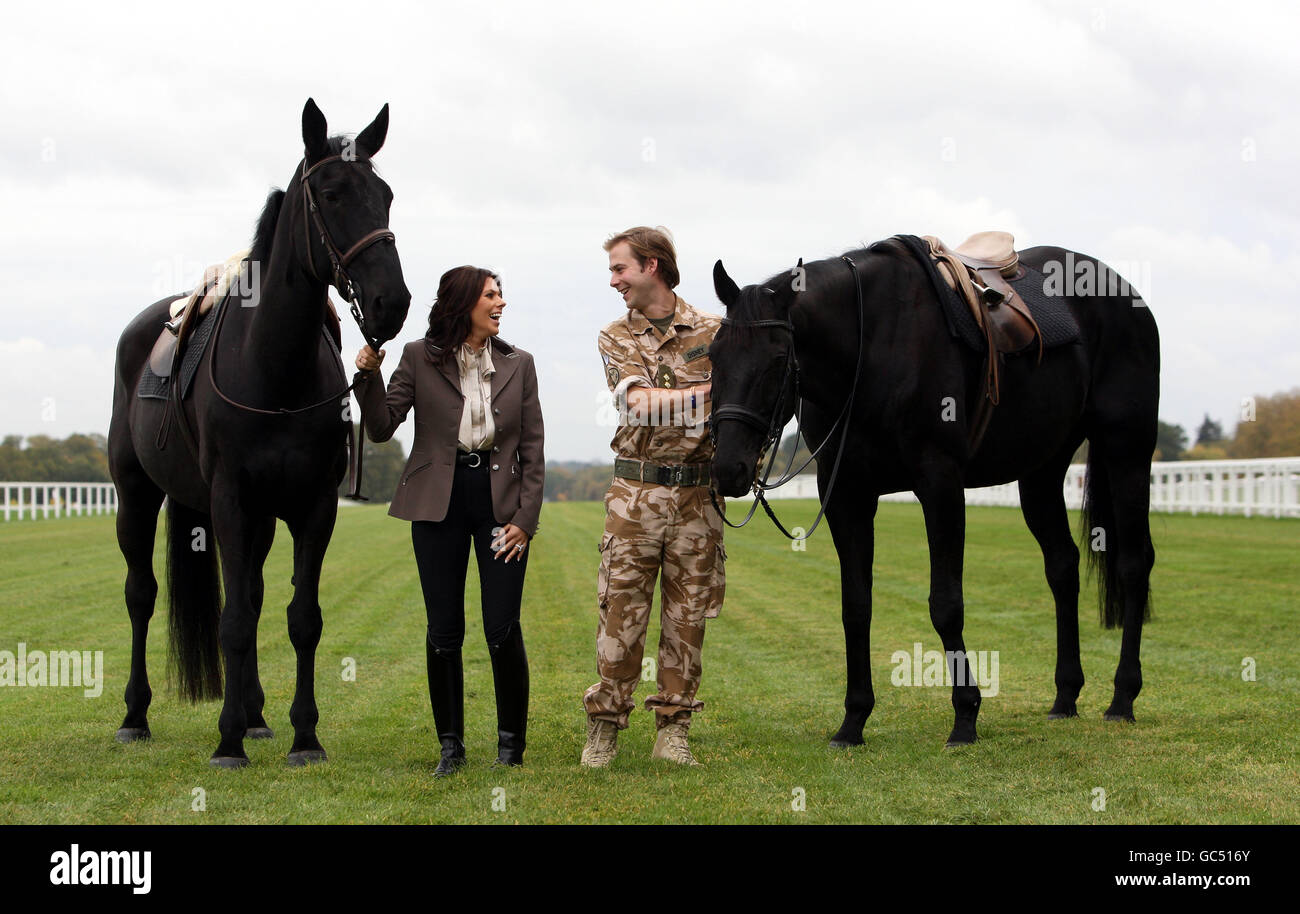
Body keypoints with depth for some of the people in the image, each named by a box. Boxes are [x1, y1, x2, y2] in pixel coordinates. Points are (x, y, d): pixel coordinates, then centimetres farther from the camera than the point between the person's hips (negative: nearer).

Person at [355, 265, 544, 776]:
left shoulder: (518, 365, 5)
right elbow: (381, 429, -1)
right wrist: (369, 376, -17)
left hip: (500, 501, 0)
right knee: (444, 632, 4)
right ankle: (450, 747, 15)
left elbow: (532, 450, 4)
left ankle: (511, 744, 11)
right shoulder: (420, 358, 2)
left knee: (503, 631, -4)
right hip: (439, 503, 0)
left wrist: (525, 520, -4)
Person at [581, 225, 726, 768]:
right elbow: (642, 404, -9)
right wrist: (708, 392, -15)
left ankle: (672, 730, 11)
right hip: (635, 493, 0)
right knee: (620, 611, -1)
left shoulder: (713, 333, 7)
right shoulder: (615, 338, 7)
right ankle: (604, 727, 8)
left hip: (697, 495, 0)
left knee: (688, 615, 3)